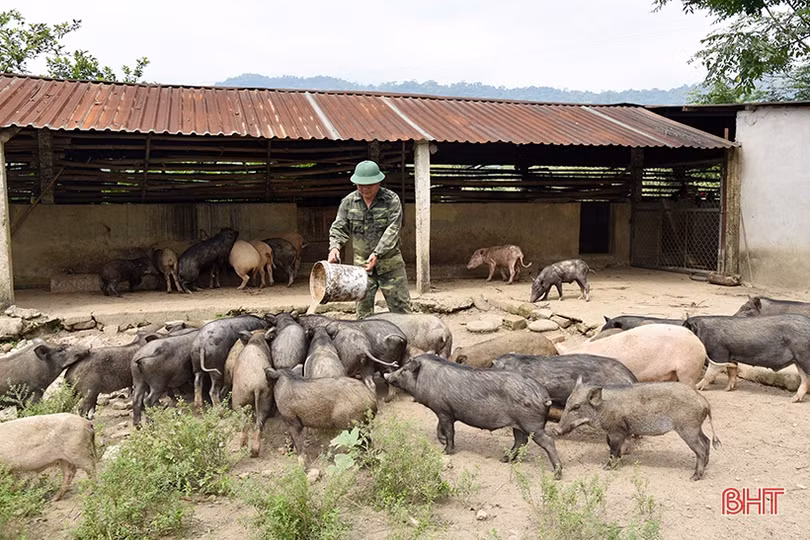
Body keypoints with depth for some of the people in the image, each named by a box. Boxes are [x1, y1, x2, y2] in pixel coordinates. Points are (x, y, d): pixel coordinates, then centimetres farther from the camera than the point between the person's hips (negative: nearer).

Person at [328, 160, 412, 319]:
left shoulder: (391, 199, -7)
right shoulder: (348, 202, 3)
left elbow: (393, 229, -15)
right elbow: (339, 228, 4)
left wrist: (377, 253, -25)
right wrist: (334, 246, -18)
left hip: (390, 263, -2)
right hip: (362, 263, 3)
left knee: (400, 305, 1)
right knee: (363, 307, 7)